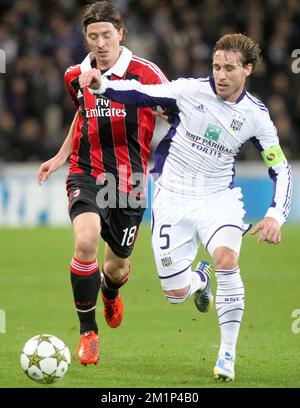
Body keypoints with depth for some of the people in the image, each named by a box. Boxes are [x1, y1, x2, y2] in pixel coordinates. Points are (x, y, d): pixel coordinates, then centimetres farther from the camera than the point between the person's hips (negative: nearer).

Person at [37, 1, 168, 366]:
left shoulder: (145, 73, -10)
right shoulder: (76, 77, 3)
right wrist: (60, 157, 22)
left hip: (129, 178, -1)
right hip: (86, 174, 1)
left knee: (118, 267, 9)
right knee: (85, 242, -26)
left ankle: (110, 292, 52)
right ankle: (88, 332, -10)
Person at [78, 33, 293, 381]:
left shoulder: (255, 115, -7)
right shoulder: (191, 90, -11)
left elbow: (281, 169, -1)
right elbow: (140, 93, -7)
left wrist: (275, 216, -15)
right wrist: (102, 86, -26)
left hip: (219, 198, 0)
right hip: (173, 198, 0)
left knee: (226, 259, -31)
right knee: (175, 293, -2)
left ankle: (227, 354, -16)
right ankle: (200, 280, 40)